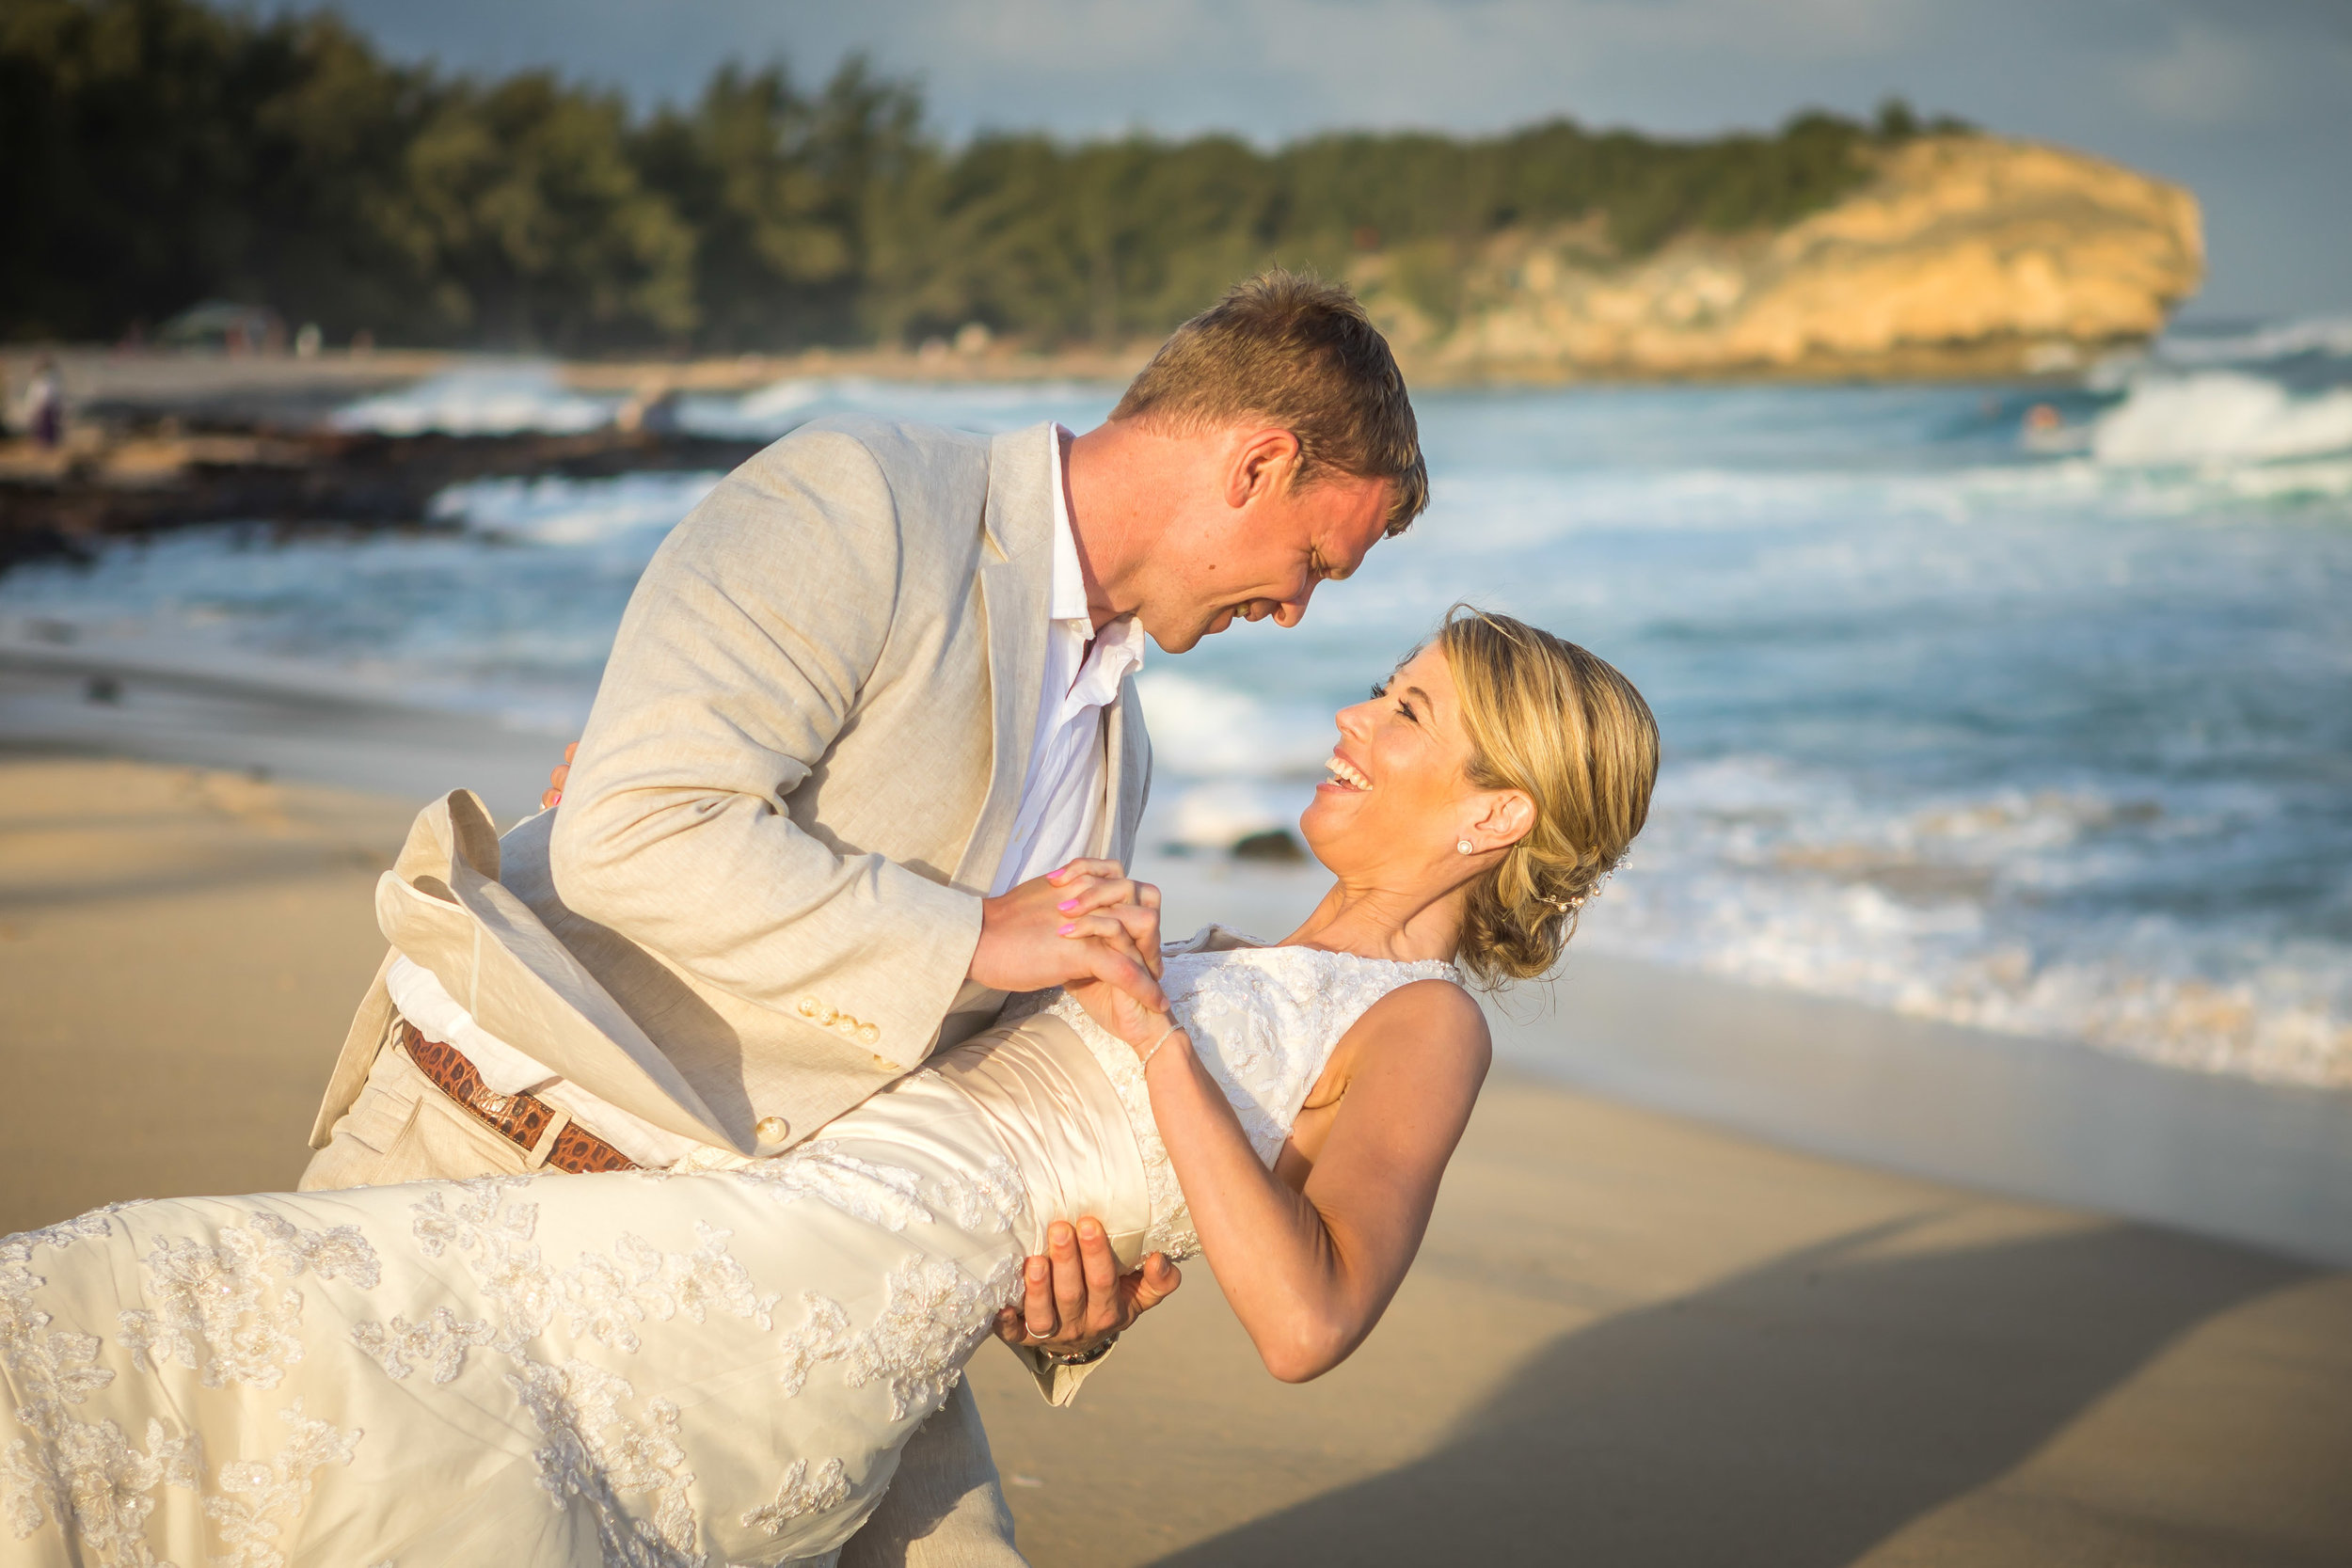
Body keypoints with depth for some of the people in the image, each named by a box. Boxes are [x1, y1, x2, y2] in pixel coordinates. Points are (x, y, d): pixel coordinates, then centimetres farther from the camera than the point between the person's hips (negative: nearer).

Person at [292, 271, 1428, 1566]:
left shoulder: (1110, 747, 11)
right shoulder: (855, 498, -15)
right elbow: (635, 831, -26)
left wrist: (1050, 1293, -6)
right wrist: (974, 936, -23)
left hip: (770, 1241, 7)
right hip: (502, 1159, -7)